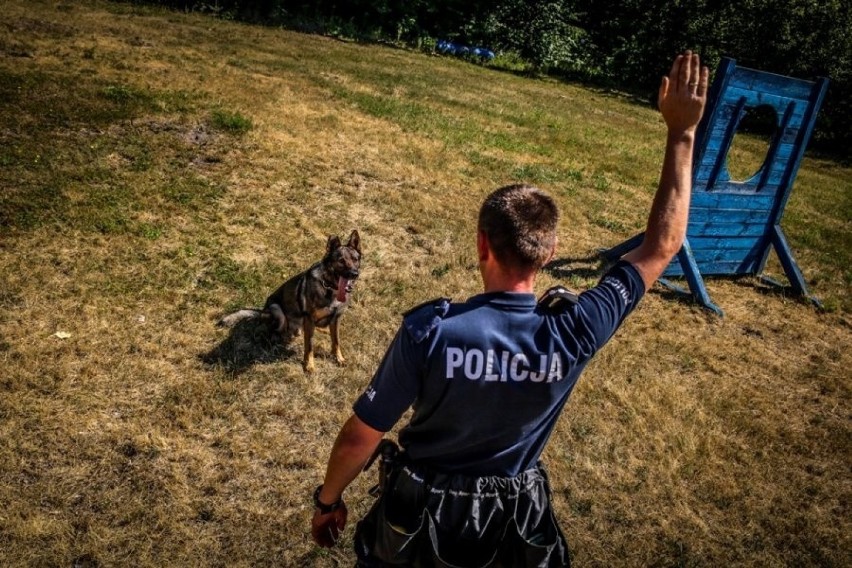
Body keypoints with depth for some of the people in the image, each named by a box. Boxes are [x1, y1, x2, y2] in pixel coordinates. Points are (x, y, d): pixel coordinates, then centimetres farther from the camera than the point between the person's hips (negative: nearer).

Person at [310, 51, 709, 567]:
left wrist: (328, 499, 0)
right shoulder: (572, 335, -26)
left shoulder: (429, 331, -31)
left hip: (421, 515, -1)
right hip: (516, 524, 2)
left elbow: (361, 436, -19)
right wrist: (682, 133, -11)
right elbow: (661, 247, -14)